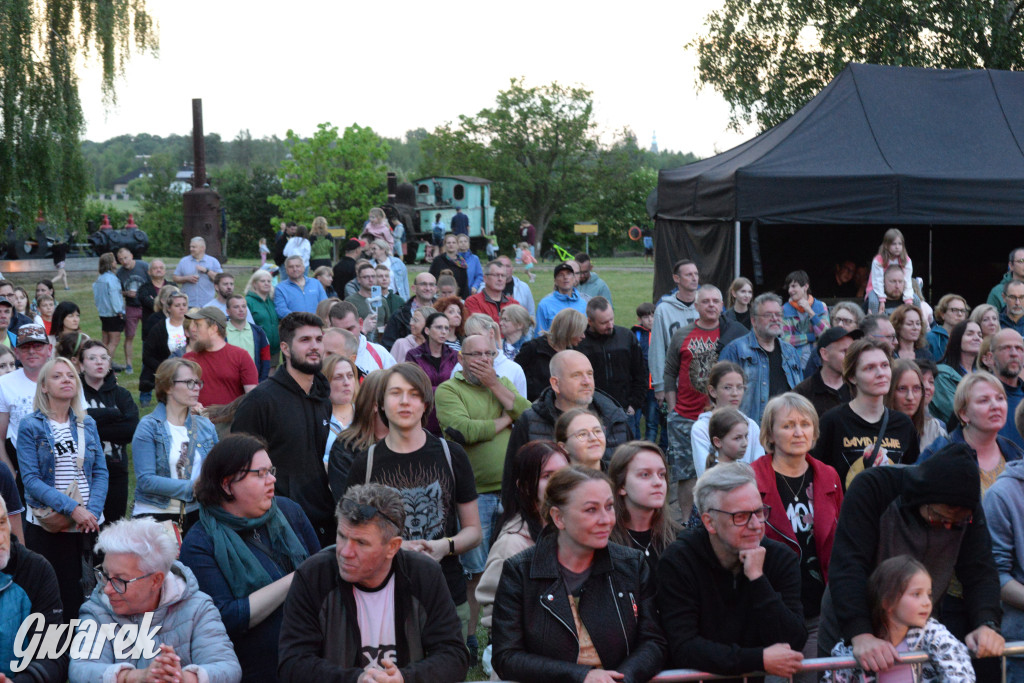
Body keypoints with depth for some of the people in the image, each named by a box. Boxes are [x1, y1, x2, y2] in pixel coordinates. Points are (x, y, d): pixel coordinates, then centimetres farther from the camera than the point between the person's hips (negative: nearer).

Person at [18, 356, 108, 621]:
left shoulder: (87, 424, 9)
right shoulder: (30, 426, -2)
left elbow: (100, 472, 7)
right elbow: (30, 478, -10)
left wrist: (92, 511, -10)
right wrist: (72, 508, -19)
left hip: (89, 524, 3)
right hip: (47, 527, -3)